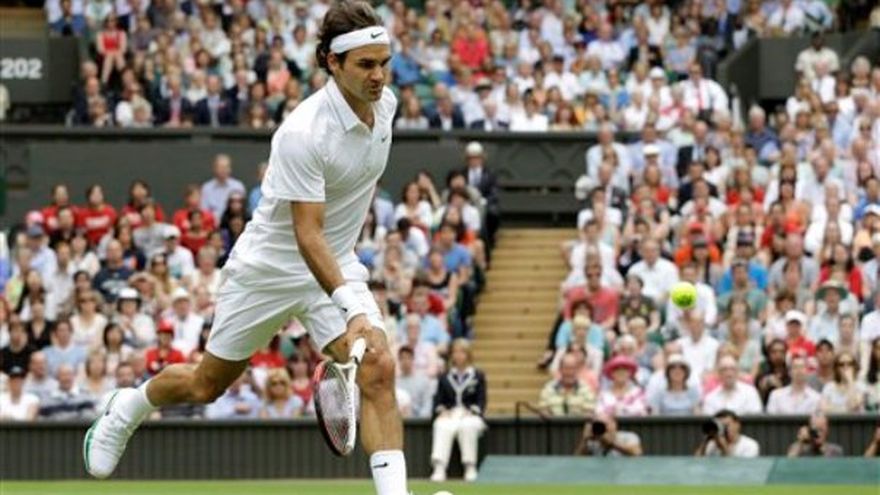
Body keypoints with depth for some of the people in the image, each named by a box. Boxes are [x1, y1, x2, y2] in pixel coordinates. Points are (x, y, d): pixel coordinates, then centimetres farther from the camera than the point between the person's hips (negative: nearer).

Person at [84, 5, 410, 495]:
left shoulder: (386, 104, -7)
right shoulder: (303, 132, -31)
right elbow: (307, 235, -32)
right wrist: (351, 310, -41)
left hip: (338, 266, 5)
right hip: (270, 266, -5)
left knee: (378, 370, -20)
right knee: (207, 385, 15)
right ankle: (127, 409, 47)